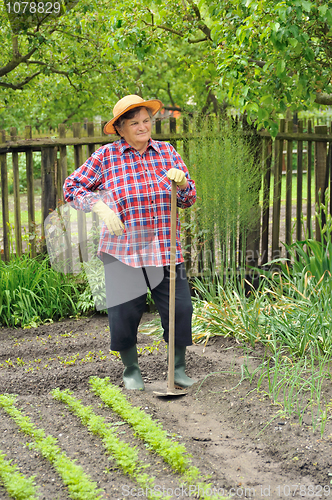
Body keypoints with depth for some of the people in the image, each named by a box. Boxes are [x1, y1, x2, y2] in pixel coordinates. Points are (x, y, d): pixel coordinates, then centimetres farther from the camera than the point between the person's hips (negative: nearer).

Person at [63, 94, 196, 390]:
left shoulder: (167, 152, 8)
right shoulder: (106, 156, 0)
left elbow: (189, 200, 11)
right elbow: (72, 186, 5)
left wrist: (182, 182, -12)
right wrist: (100, 207, -10)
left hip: (165, 251, 2)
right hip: (123, 252, -2)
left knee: (180, 309, -1)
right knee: (124, 313, 3)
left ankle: (178, 370, 19)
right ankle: (131, 370, 27)